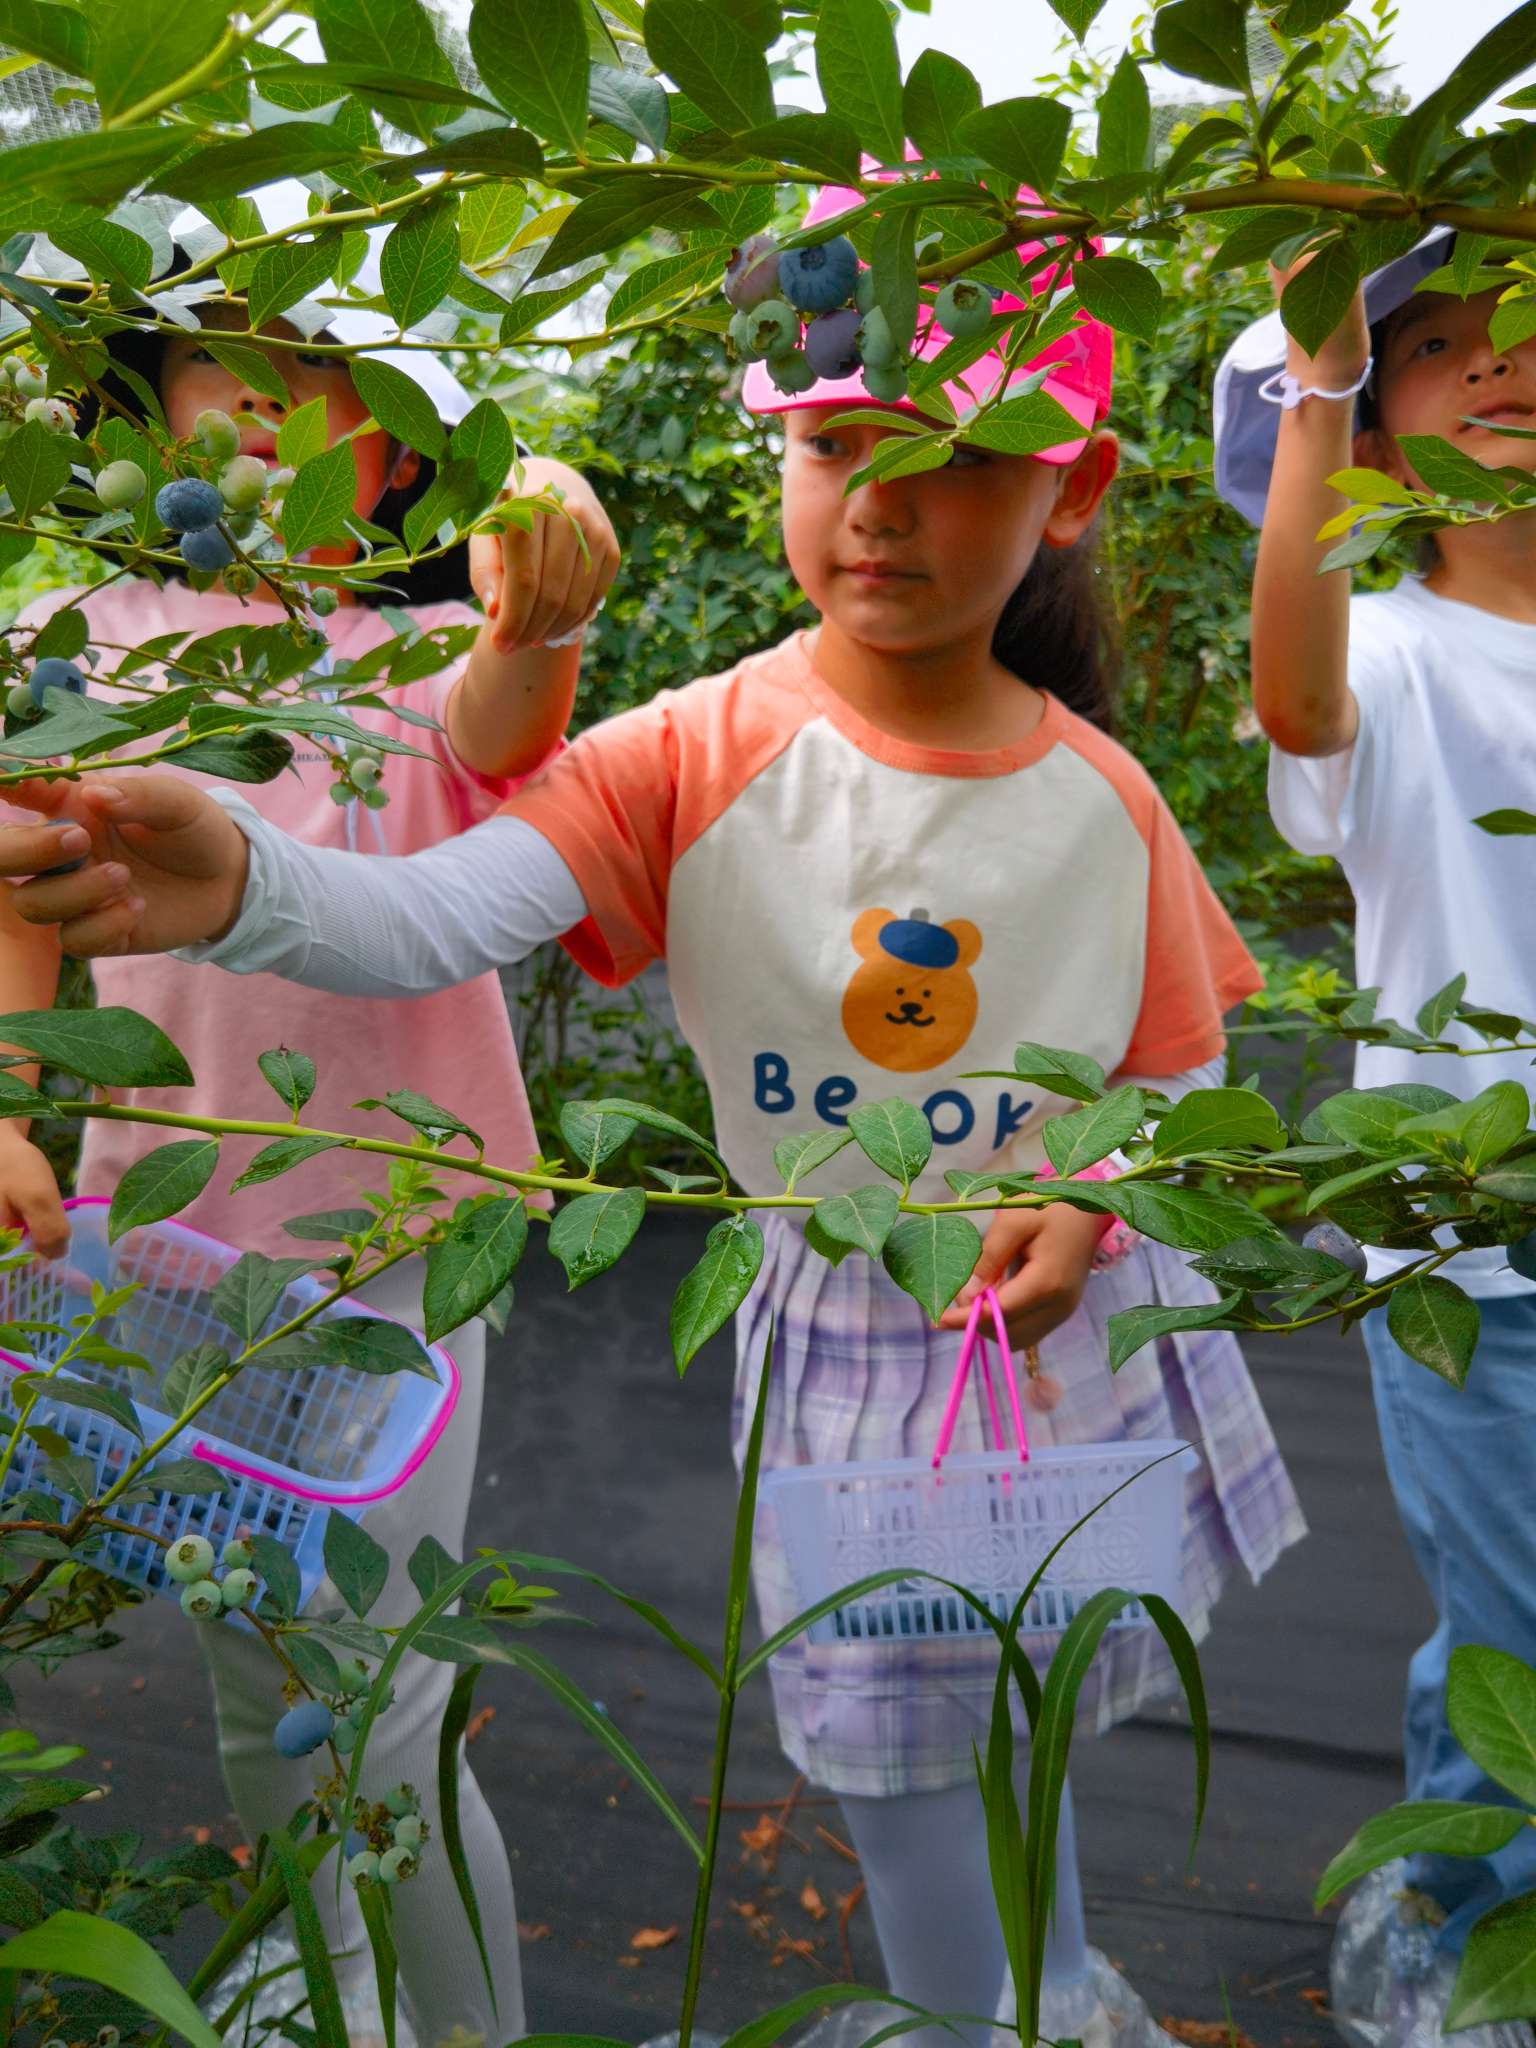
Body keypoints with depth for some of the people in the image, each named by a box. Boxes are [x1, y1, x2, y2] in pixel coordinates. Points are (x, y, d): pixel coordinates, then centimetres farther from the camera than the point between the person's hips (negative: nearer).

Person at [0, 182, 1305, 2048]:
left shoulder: (1099, 796, -10)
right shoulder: (699, 758, -18)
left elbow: (1179, 1076, 2)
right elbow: (435, 917, -34)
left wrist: (1095, 1199, -19)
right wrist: (241, 886, -54)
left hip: (1073, 1324, 2)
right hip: (847, 1346, -2)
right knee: (901, 1758, 14)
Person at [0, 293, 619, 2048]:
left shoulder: (417, 651, -5)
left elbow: (491, 733, -27)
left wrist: (531, 636, -49)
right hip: (164, 1229, 3)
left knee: (372, 1701, 0)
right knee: (257, 1694, 18)